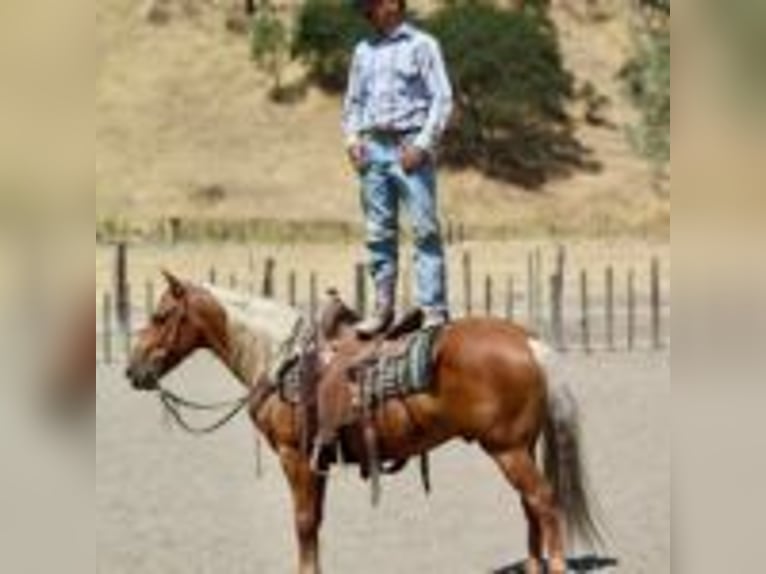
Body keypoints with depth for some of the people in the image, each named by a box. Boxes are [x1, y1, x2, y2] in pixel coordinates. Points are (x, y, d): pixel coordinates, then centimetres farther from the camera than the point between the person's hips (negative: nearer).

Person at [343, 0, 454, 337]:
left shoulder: (422, 46, 0)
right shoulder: (364, 51, 16)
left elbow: (442, 99, -6)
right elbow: (353, 101, 22)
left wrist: (422, 145, -14)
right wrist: (352, 138, 5)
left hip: (410, 147, -5)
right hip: (373, 148, 5)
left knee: (425, 230, -7)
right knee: (378, 233, 7)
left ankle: (434, 309, -7)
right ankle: (383, 307, 13)